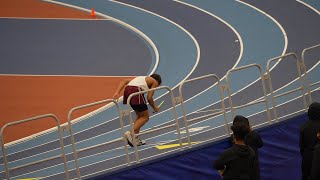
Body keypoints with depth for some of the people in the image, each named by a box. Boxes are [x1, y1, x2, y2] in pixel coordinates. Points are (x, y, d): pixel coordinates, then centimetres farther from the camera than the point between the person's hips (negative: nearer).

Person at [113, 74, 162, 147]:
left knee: (140, 115, 22)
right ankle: (130, 134, -12)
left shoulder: (142, 78, 36)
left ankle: (135, 139, 16)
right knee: (145, 117, 5)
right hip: (136, 91, -7)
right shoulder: (155, 82, 19)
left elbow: (124, 81, 22)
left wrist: (117, 92, 12)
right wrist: (154, 107, 23)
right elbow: (149, 98, 6)